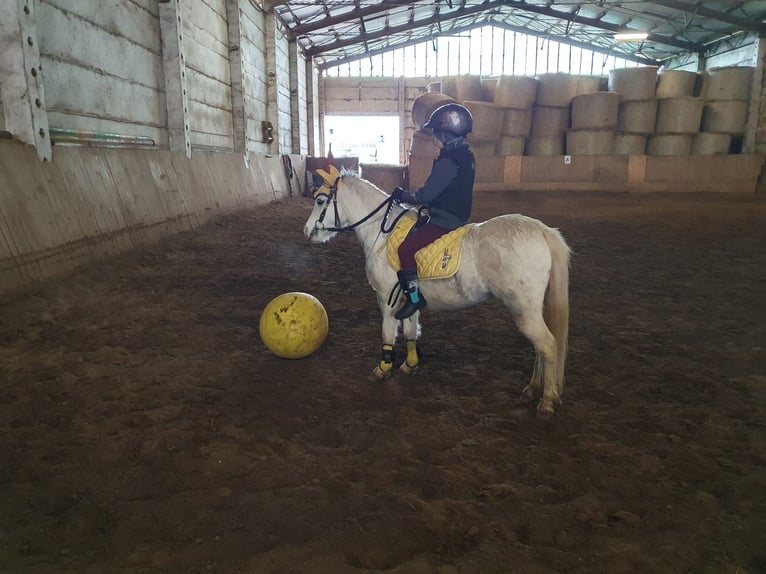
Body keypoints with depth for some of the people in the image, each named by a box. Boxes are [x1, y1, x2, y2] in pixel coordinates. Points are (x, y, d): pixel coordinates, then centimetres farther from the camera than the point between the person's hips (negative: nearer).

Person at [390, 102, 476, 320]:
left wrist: (402, 195, -6)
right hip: (458, 213, 11)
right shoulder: (465, 154, 9)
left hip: (444, 219, -11)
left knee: (406, 249, -14)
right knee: (413, 236, 25)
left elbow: (426, 194, -22)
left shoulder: (448, 161, -23)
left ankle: (414, 296, -7)